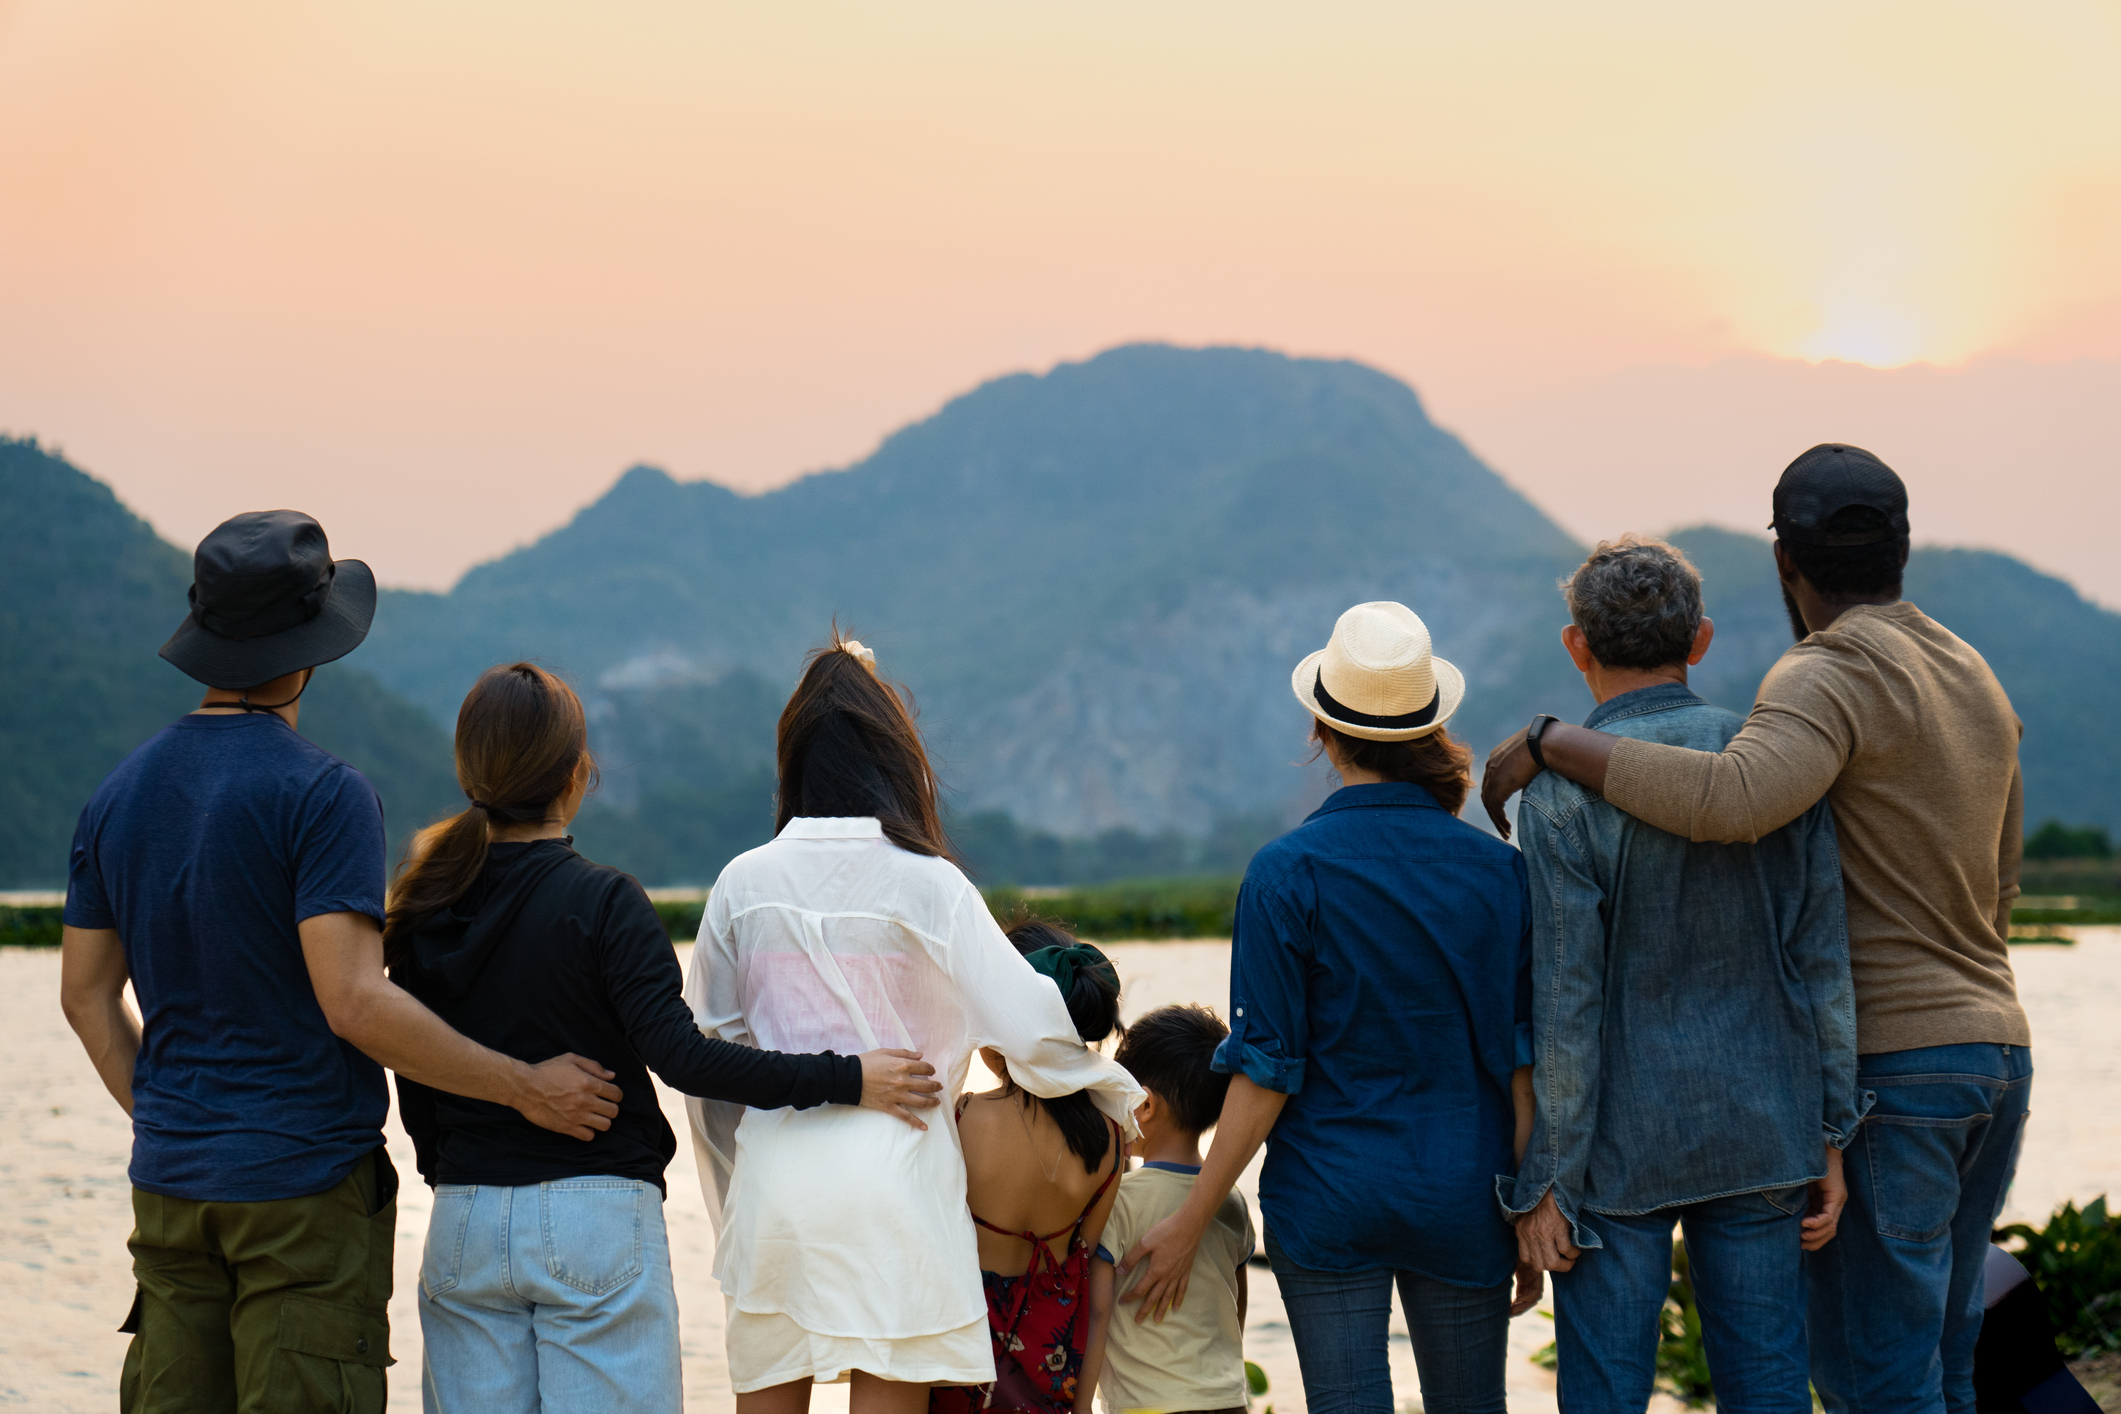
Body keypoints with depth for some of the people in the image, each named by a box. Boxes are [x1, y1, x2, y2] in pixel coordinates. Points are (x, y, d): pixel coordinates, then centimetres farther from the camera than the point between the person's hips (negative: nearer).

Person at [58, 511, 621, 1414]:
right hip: (305, 1183, -6)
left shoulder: (122, 792, 8)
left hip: (171, 1181, 7)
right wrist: (525, 1088, -13)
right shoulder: (322, 794, -14)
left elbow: (87, 993, 13)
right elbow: (352, 1003, -21)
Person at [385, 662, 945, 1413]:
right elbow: (679, 1055, -19)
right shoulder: (603, 902, -11)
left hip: (465, 1224, 5)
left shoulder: (424, 909, 5)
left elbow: (415, 1095, 11)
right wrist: (844, 1080, -16)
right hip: (596, 1215, -5)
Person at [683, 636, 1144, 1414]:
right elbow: (1028, 1025, -4)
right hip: (893, 1168, -3)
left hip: (773, 1176, 3)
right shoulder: (929, 886, -5)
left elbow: (705, 1047, 9)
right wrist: (1119, 1094, 14)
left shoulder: (744, 883, 3)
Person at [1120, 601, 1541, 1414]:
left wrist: (1188, 1225, -3)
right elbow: (1524, 1062, 0)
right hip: (1463, 1198, 2)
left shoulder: (1288, 874, -10)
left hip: (1329, 1200, -2)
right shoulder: (1494, 868, -2)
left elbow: (1266, 1073, -10)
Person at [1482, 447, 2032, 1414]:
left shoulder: (1828, 679, -13)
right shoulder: (1976, 681, 15)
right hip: (1996, 1052, 9)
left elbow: (1732, 799, -34)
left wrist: (1551, 741, -24)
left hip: (1885, 1069, -9)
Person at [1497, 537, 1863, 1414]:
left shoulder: (1561, 793, -11)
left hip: (1619, 1146, -4)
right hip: (1762, 1134, 4)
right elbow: (1825, 967, 2)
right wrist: (1831, 1139, 8)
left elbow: (1566, 1004, -13)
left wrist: (1543, 1184, -8)